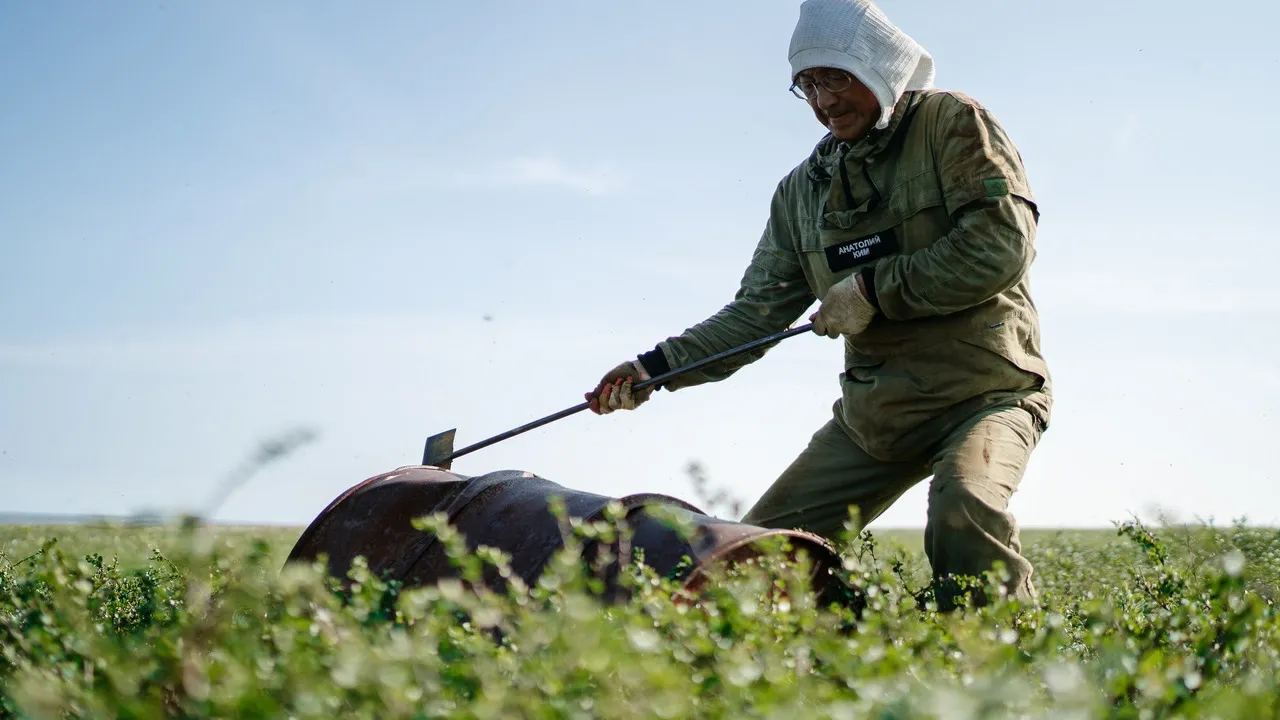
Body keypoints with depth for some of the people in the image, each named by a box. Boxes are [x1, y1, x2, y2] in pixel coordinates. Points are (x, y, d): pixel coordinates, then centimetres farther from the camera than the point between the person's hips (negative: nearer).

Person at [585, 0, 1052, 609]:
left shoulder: (953, 124, -5)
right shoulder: (802, 190, 11)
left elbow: (1001, 244, -17)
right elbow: (758, 312, 10)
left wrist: (873, 288, -14)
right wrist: (656, 366, -2)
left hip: (985, 391, -6)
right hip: (872, 410, 6)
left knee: (964, 511, -35)